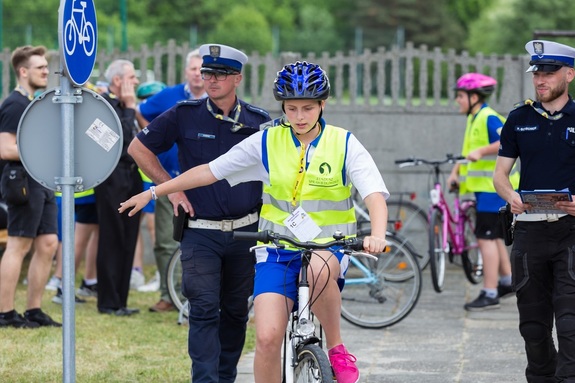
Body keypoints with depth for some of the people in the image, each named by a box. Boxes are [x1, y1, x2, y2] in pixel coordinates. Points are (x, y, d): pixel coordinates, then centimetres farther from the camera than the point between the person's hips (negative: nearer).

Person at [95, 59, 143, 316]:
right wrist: (129, 107, -13)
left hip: (131, 178, 9)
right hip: (113, 178, -9)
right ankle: (108, 302, 0)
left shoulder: (124, 105, 16)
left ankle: (120, 300, 15)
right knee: (112, 242, -5)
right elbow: (122, 136, -22)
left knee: (127, 241, 9)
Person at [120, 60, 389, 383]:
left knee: (319, 269, -39)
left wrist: (377, 235, -35)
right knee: (267, 338, -16)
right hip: (278, 249, 2)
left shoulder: (344, 144, -3)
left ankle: (336, 347, -17)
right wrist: (153, 193, 8)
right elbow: (209, 171, 7)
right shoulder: (266, 142, 1)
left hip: (328, 246, -2)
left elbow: (375, 195, -15)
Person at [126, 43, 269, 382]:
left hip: (245, 231, 2)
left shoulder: (259, 121, 2)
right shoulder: (185, 115, -3)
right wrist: (170, 187, 0)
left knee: (236, 310, 12)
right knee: (204, 309, -10)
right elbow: (139, 148, 5)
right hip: (200, 231, -2)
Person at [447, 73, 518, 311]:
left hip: (494, 187, -10)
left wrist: (482, 151, -36)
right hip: (484, 186, 10)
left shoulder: (489, 118, -15)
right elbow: (468, 151, 20)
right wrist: (456, 172, 6)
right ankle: (507, 281, 34)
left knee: (486, 238, -11)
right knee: (493, 237, 20)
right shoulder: (474, 120, 15)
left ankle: (489, 295, -10)